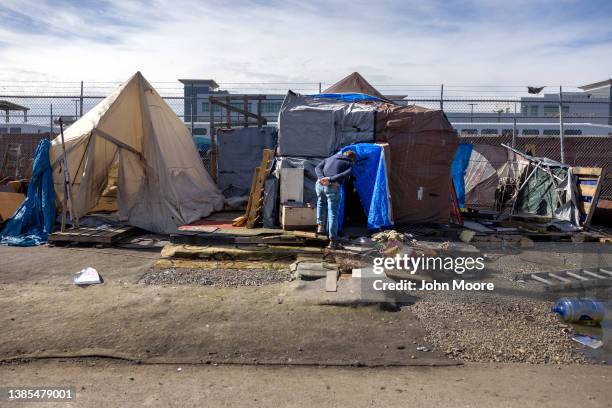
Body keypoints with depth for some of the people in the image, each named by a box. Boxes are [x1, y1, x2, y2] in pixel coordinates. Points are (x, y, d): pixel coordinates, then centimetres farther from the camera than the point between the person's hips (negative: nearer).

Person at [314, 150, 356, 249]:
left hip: (320, 184, 4)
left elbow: (317, 168, 11)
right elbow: (346, 174, -8)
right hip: (333, 187, -4)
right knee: (333, 214, 4)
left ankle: (320, 225, 26)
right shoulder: (349, 164, 15)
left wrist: (321, 178, -6)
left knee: (321, 202, 35)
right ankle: (333, 241, 6)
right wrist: (330, 179, -14)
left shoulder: (329, 158, 28)